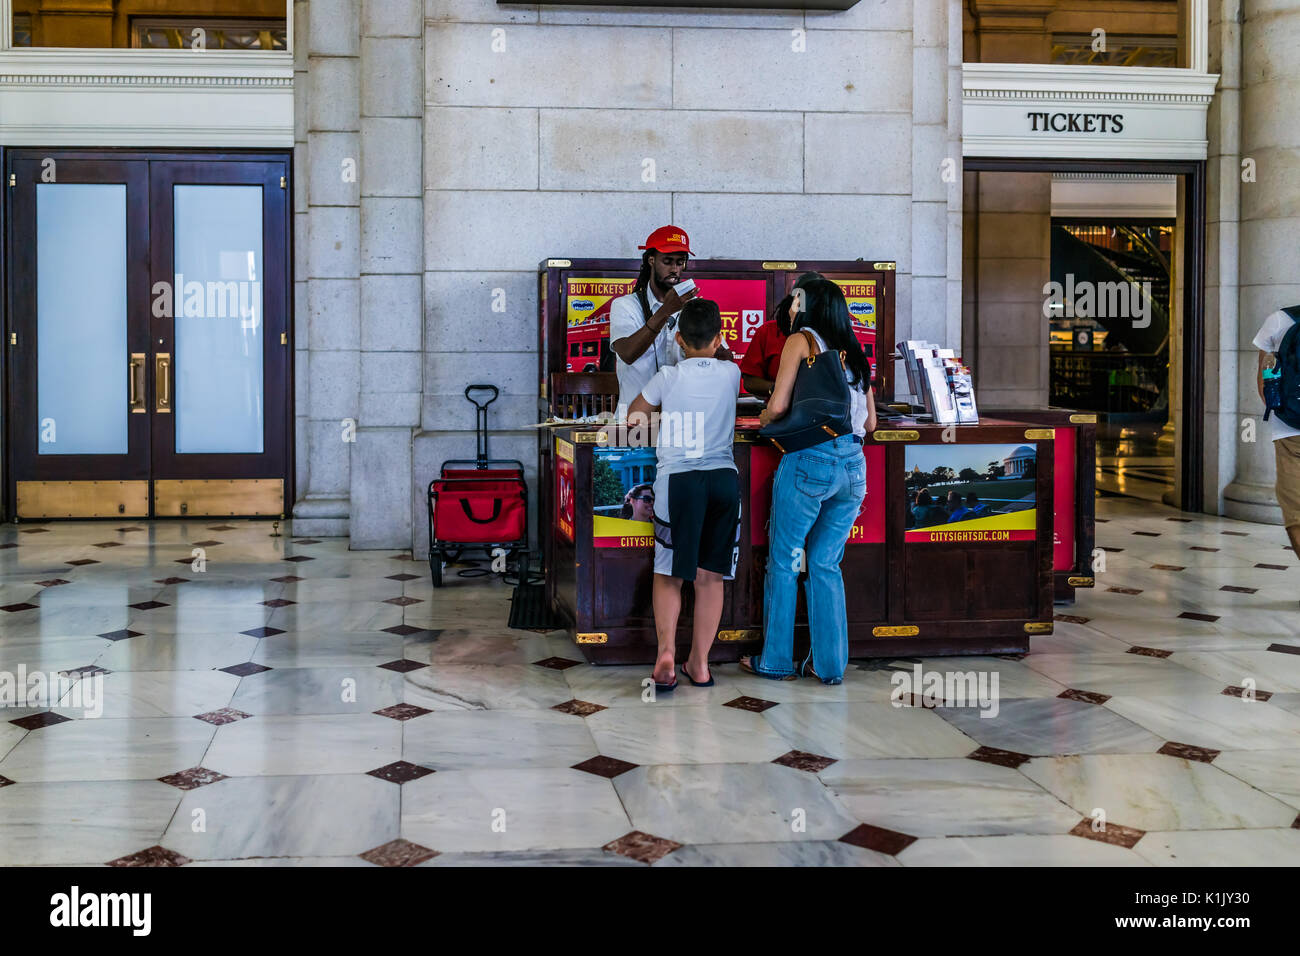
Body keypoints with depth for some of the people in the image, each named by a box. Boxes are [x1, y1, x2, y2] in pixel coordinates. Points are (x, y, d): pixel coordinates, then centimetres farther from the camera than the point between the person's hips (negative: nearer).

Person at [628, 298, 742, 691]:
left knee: (668, 573, 5)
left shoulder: (668, 377, 3)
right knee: (710, 575, 8)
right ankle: (700, 663, 12)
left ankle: (666, 650, -13)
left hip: (679, 479, -2)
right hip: (724, 478, 2)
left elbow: (634, 414, 20)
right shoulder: (731, 373, 7)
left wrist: (640, 416, 39)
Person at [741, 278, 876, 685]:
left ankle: (776, 660, 13)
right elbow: (870, 423, 19)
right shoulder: (855, 353, 18)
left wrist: (763, 421, 13)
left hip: (809, 458, -6)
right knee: (826, 565, 13)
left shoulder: (801, 341, 2)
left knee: (784, 561, 6)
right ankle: (830, 664, 13)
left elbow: (778, 405, -7)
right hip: (854, 465, 6)